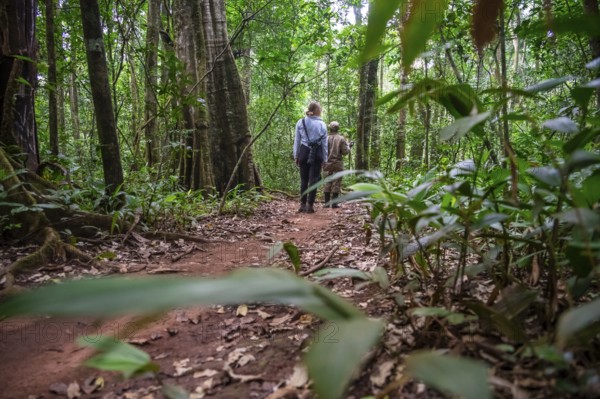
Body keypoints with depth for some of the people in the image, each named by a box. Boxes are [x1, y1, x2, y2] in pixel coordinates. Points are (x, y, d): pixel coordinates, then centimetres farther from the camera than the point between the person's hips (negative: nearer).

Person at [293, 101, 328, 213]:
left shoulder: (301, 122, 1)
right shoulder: (322, 124, -1)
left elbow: (297, 140, 2)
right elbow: (325, 143, 2)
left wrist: (296, 155, 9)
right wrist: (325, 158, 8)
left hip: (304, 152, 1)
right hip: (317, 153, -1)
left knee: (304, 179, 10)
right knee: (314, 179, 3)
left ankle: (303, 204, 11)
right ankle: (310, 205, 3)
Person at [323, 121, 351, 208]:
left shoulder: (326, 139, -1)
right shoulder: (341, 139, -5)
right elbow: (345, 152, -6)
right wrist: (348, 146, 13)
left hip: (327, 163, 2)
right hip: (337, 163, -2)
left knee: (327, 183, 7)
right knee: (336, 183, 1)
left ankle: (326, 202, 8)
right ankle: (334, 203, 0)